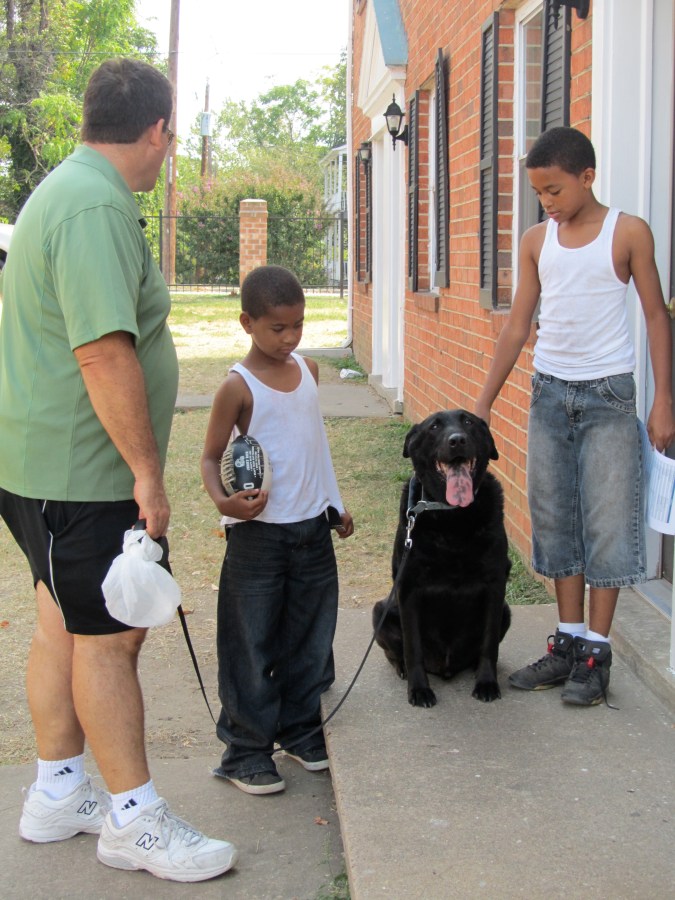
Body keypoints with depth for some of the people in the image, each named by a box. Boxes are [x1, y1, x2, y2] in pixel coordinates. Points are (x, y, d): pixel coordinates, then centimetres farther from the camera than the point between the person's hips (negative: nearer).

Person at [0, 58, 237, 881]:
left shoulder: (71, 188, 15)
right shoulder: (97, 208, -20)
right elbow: (104, 354, -29)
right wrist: (148, 470, -22)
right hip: (80, 472, -10)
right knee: (107, 639, -1)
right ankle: (134, 821, 10)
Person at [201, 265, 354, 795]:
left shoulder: (308, 371, 7)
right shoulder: (239, 386, -12)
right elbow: (211, 457, -9)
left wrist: (336, 504, 21)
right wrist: (224, 500, -28)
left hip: (312, 528, 6)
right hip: (258, 532, -6)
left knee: (310, 637, 14)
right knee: (252, 645, 1)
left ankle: (300, 729, 29)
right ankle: (246, 751, 11)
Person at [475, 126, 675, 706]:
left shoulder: (628, 233, -5)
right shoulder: (536, 241, 6)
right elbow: (518, 325, 9)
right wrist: (484, 403, 7)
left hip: (608, 396, -4)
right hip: (549, 395, 4)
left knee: (607, 522, -1)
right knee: (555, 520, 7)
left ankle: (596, 653, 7)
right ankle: (569, 642, 17)